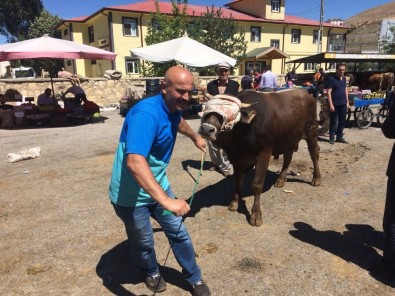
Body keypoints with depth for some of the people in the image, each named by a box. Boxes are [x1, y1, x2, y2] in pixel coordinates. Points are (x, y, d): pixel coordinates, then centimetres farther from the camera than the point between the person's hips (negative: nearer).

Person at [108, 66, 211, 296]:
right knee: (143, 242, 17)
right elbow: (135, 162, -46)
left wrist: (196, 137, 41)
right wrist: (166, 201, -52)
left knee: (179, 233, 15)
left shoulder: (173, 108, -3)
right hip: (130, 194, -7)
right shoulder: (146, 114, -33)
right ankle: (151, 273, 49)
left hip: (158, 185, 7)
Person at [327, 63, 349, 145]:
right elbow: (329, 92, -13)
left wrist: (347, 102, 12)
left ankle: (339, 137, 21)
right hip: (335, 104, -6)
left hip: (343, 104, 6)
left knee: (342, 121, 11)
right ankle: (331, 138, 10)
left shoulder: (344, 78, 10)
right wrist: (331, 104, -18)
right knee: (333, 122, 2)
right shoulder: (331, 79, -10)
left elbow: (346, 90, 18)